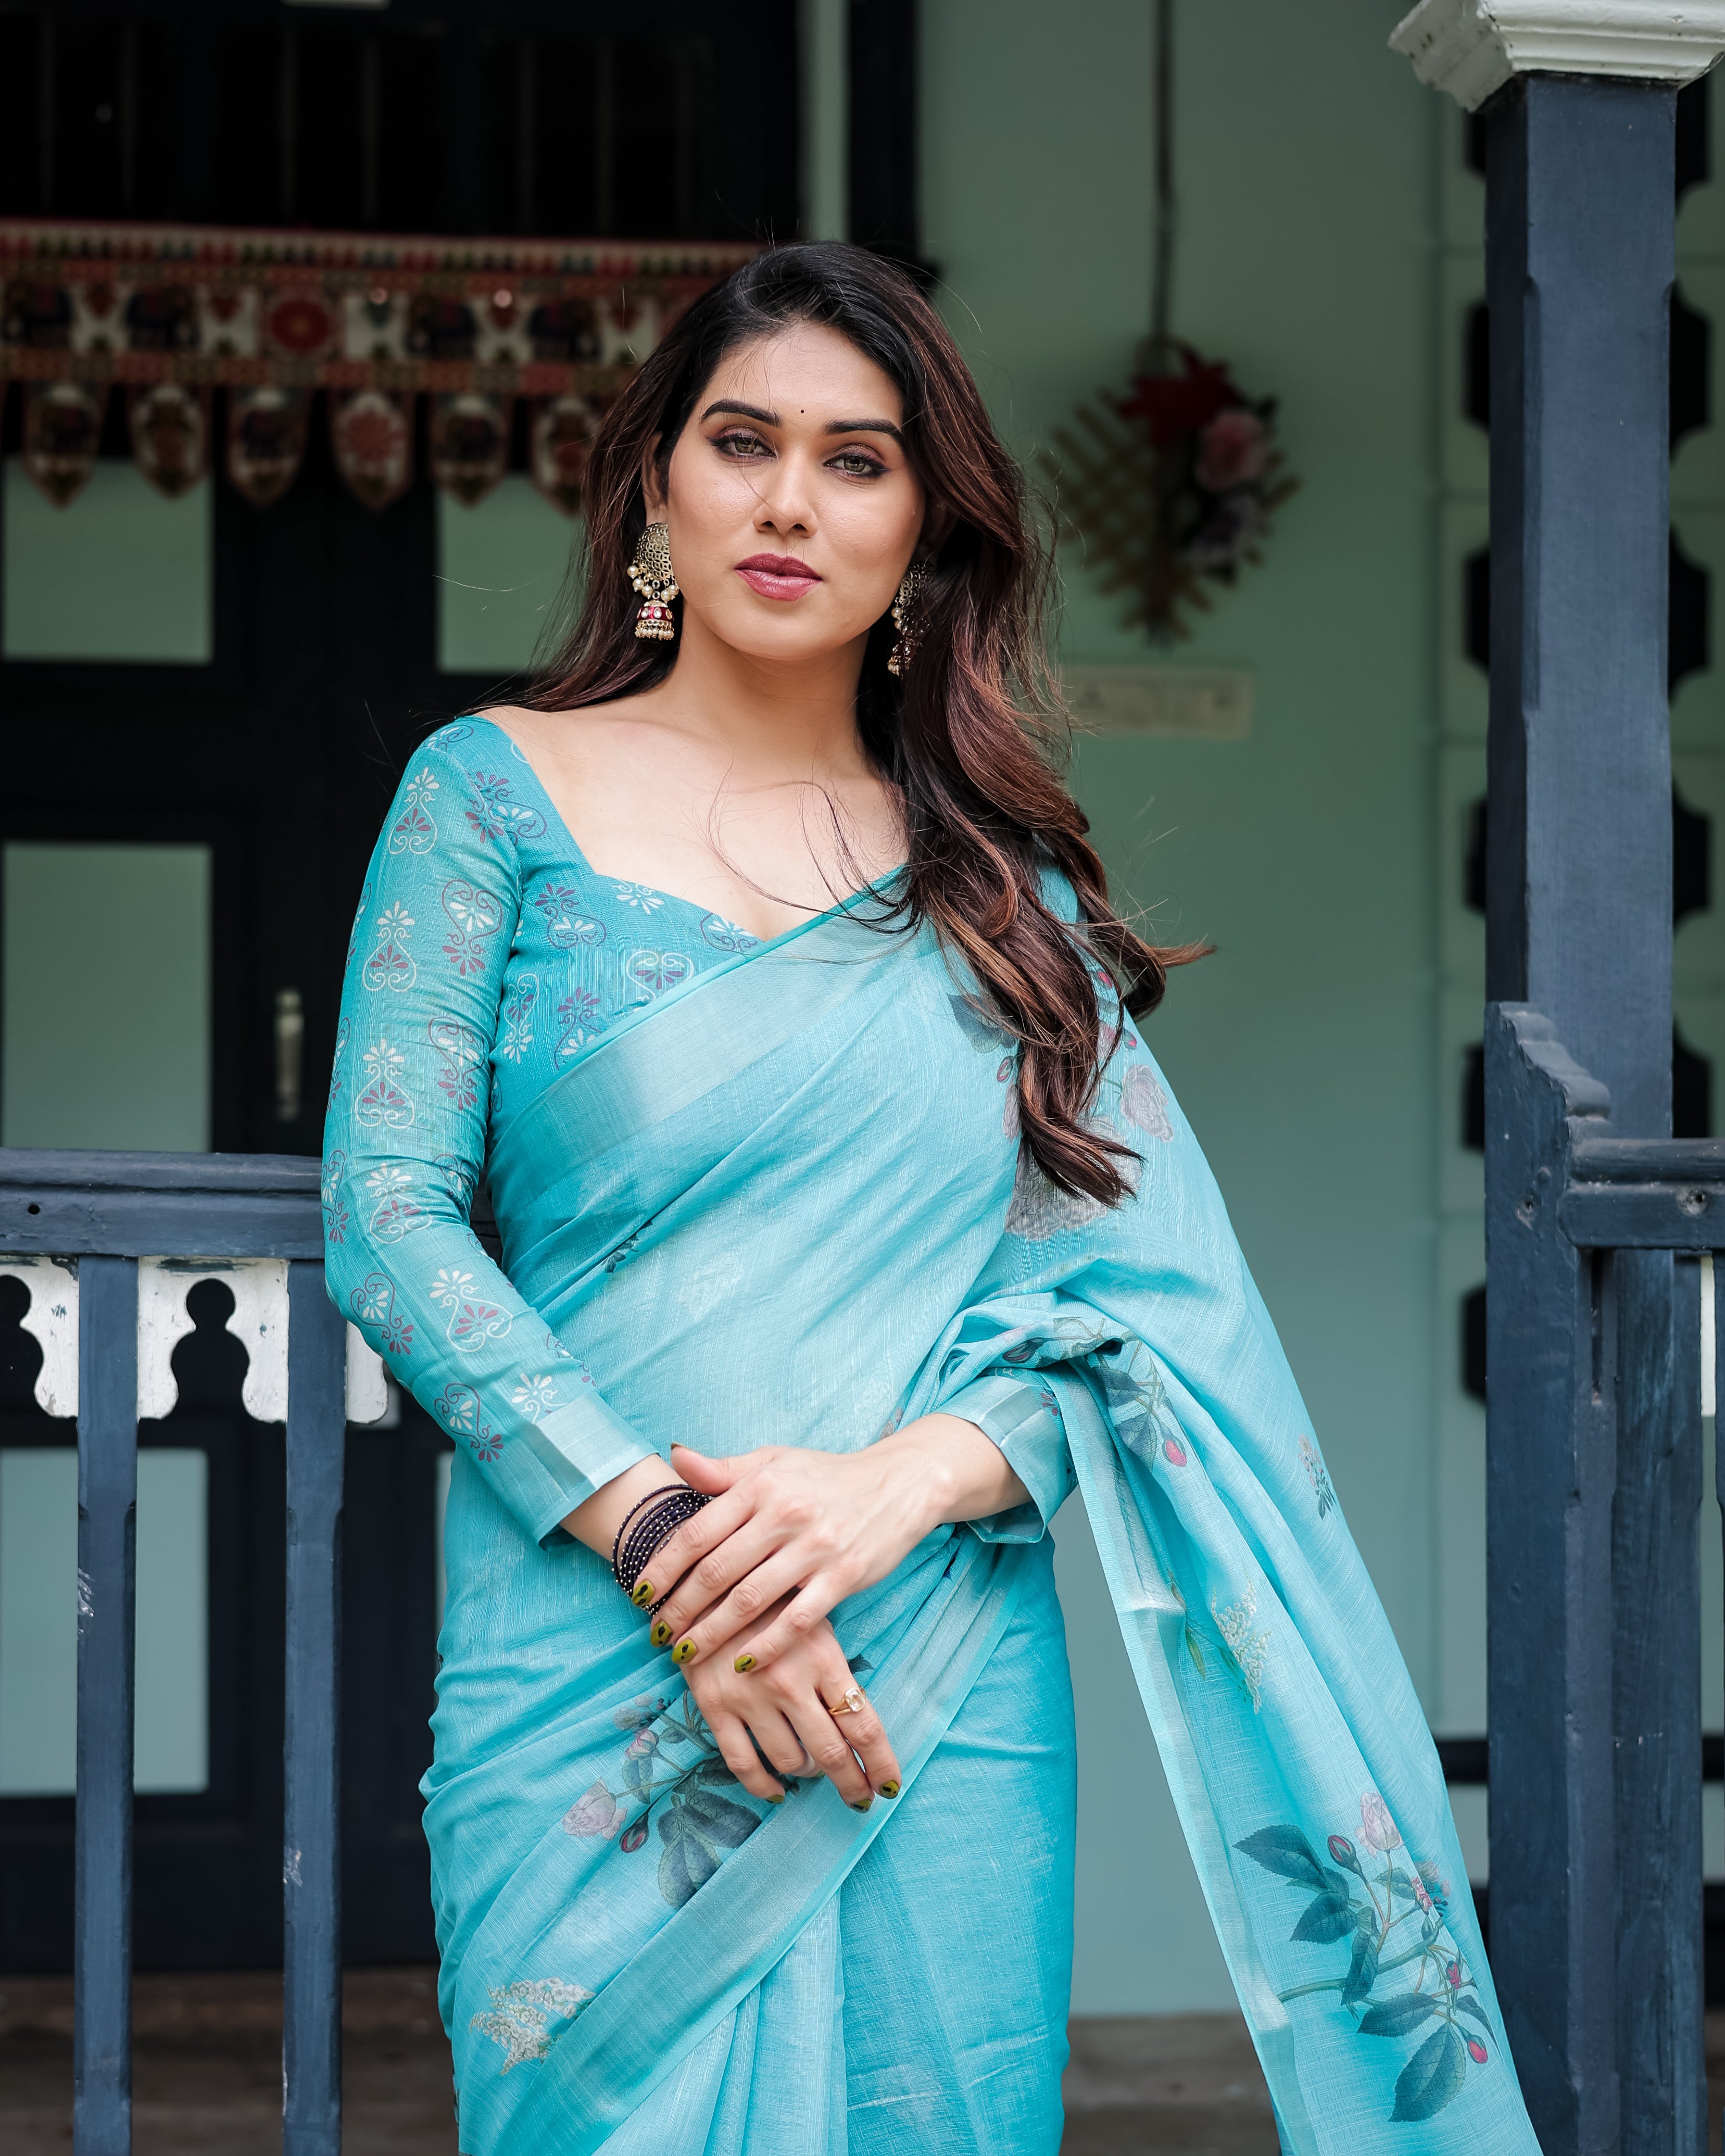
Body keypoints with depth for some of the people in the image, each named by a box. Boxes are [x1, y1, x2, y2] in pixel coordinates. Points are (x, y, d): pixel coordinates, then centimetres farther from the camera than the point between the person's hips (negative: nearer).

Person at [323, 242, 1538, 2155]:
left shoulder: (997, 876, 12)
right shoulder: (497, 793, 5)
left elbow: (1152, 1282, 5)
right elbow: (386, 1213, -3)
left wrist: (900, 1481, -14)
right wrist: (656, 1535, -14)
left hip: (946, 1691, 2)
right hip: (591, 1682, -2)